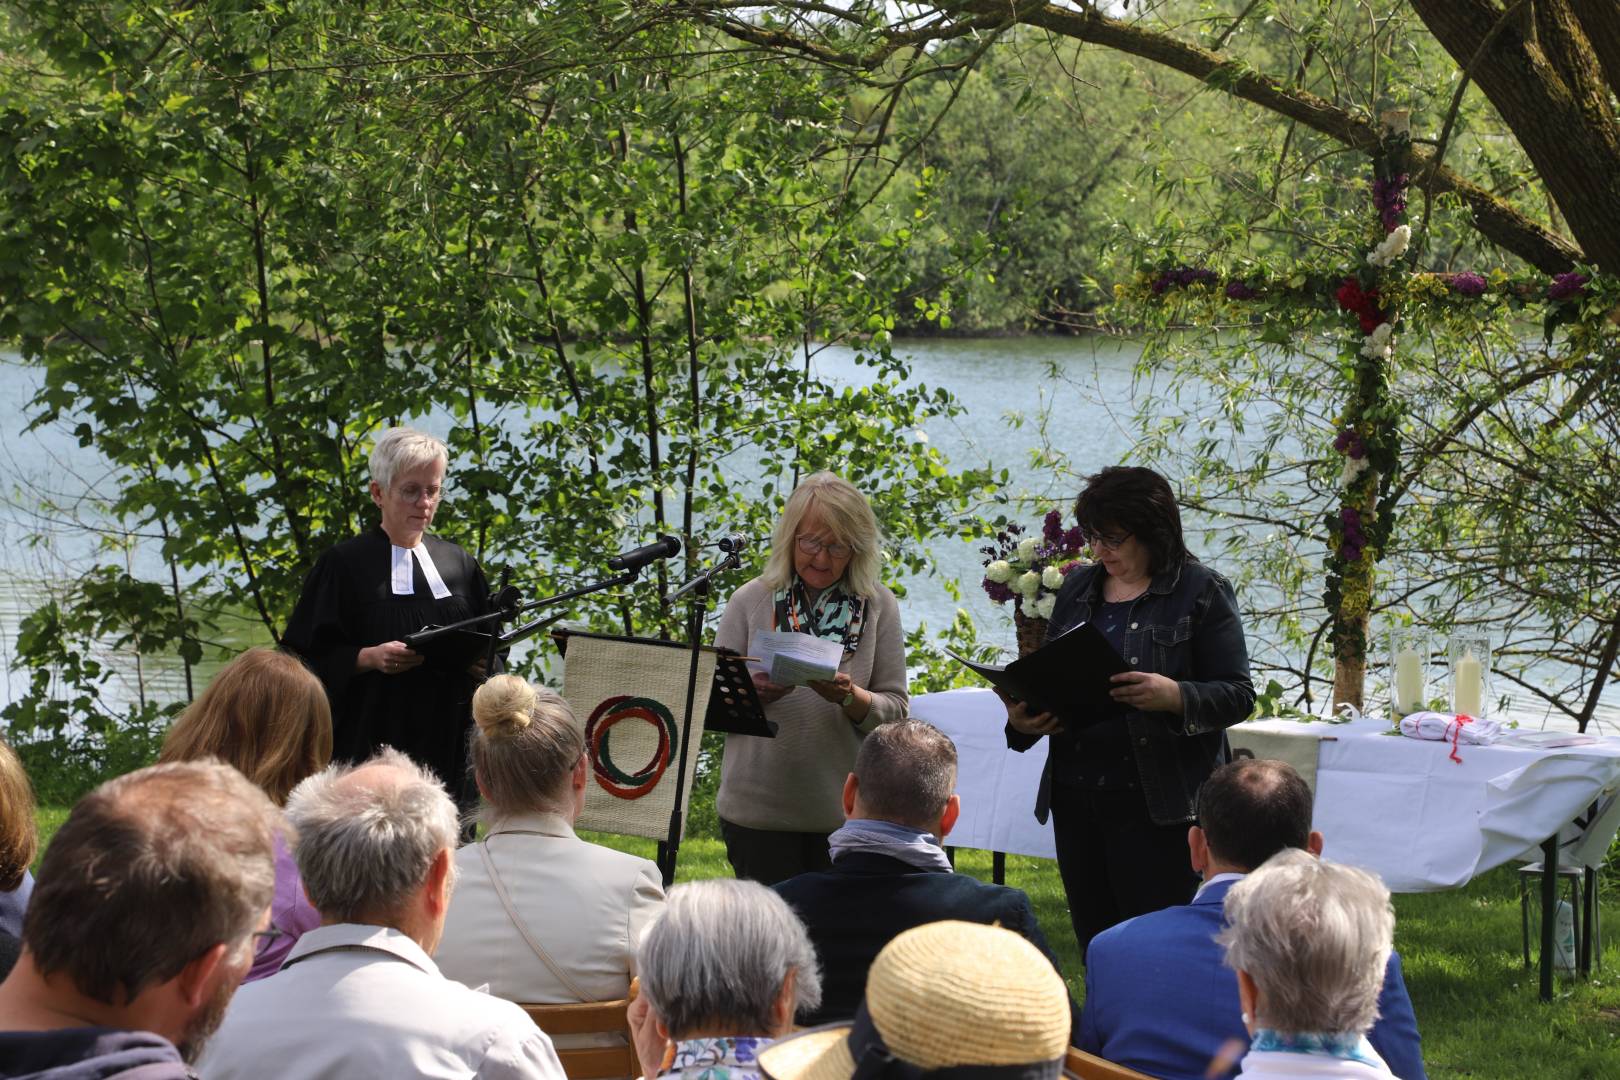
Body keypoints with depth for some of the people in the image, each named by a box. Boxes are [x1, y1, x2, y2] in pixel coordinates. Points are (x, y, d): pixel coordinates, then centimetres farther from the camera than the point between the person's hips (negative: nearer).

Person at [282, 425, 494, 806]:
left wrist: (483, 663, -5)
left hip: (448, 743, 4)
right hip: (371, 742, -4)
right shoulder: (344, 565, 1)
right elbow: (314, 656, -3)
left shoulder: (459, 565, 13)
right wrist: (370, 657, -20)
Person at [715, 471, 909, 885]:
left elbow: (896, 708, 3)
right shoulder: (751, 601, 3)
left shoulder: (878, 607, 4)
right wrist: (753, 692, -16)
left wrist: (850, 698, -17)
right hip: (758, 809, -1)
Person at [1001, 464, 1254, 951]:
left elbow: (1238, 695, -6)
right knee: (1094, 943, 8)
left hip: (1157, 803, -6)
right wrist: (1022, 718, -1)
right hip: (1076, 797, 6)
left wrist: (1174, 696, -25)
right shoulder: (1077, 588, 16)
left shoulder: (1201, 592, -2)